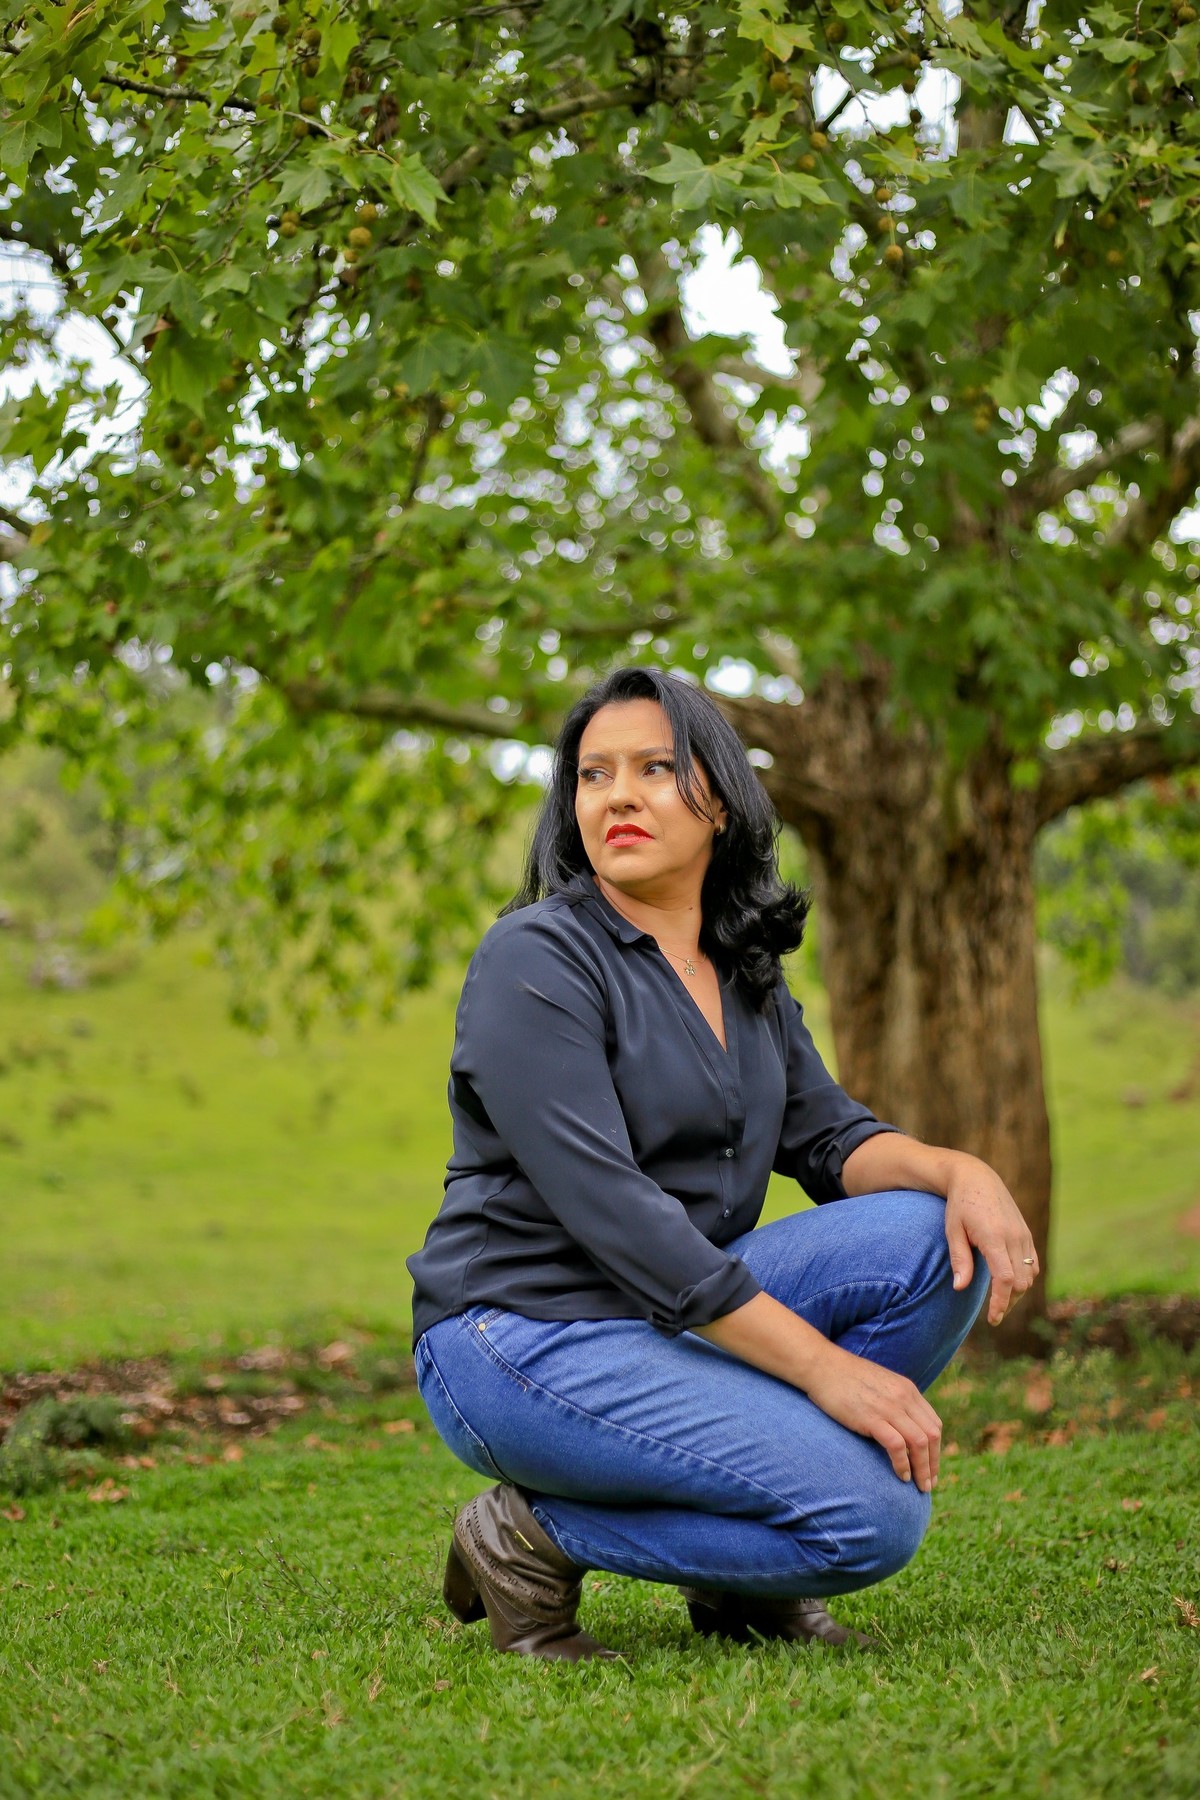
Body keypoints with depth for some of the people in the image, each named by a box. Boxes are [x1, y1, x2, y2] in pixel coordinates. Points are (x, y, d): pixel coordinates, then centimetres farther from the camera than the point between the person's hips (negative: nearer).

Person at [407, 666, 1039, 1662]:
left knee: (933, 1238, -12)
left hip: (677, 1318, 8)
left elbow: (829, 1138, 7)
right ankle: (533, 1534, -4)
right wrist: (822, 1367, -25)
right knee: (874, 1517, -22)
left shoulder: (746, 975, 13)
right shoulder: (536, 960, -13)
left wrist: (961, 1170, -17)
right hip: (524, 1339, -8)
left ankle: (740, 1583, 0)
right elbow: (608, 1208, -22)